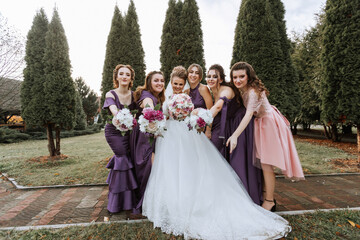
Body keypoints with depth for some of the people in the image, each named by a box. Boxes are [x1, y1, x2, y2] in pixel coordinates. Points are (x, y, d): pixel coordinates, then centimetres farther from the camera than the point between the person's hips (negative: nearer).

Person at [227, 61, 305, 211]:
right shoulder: (242, 90, 0)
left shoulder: (253, 92, -28)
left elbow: (248, 115, -38)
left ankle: (269, 201, 8)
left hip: (269, 124, -9)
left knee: (266, 164, -6)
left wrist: (235, 135, -46)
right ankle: (264, 193, 32)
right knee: (260, 162, 16)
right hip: (261, 124, 9)